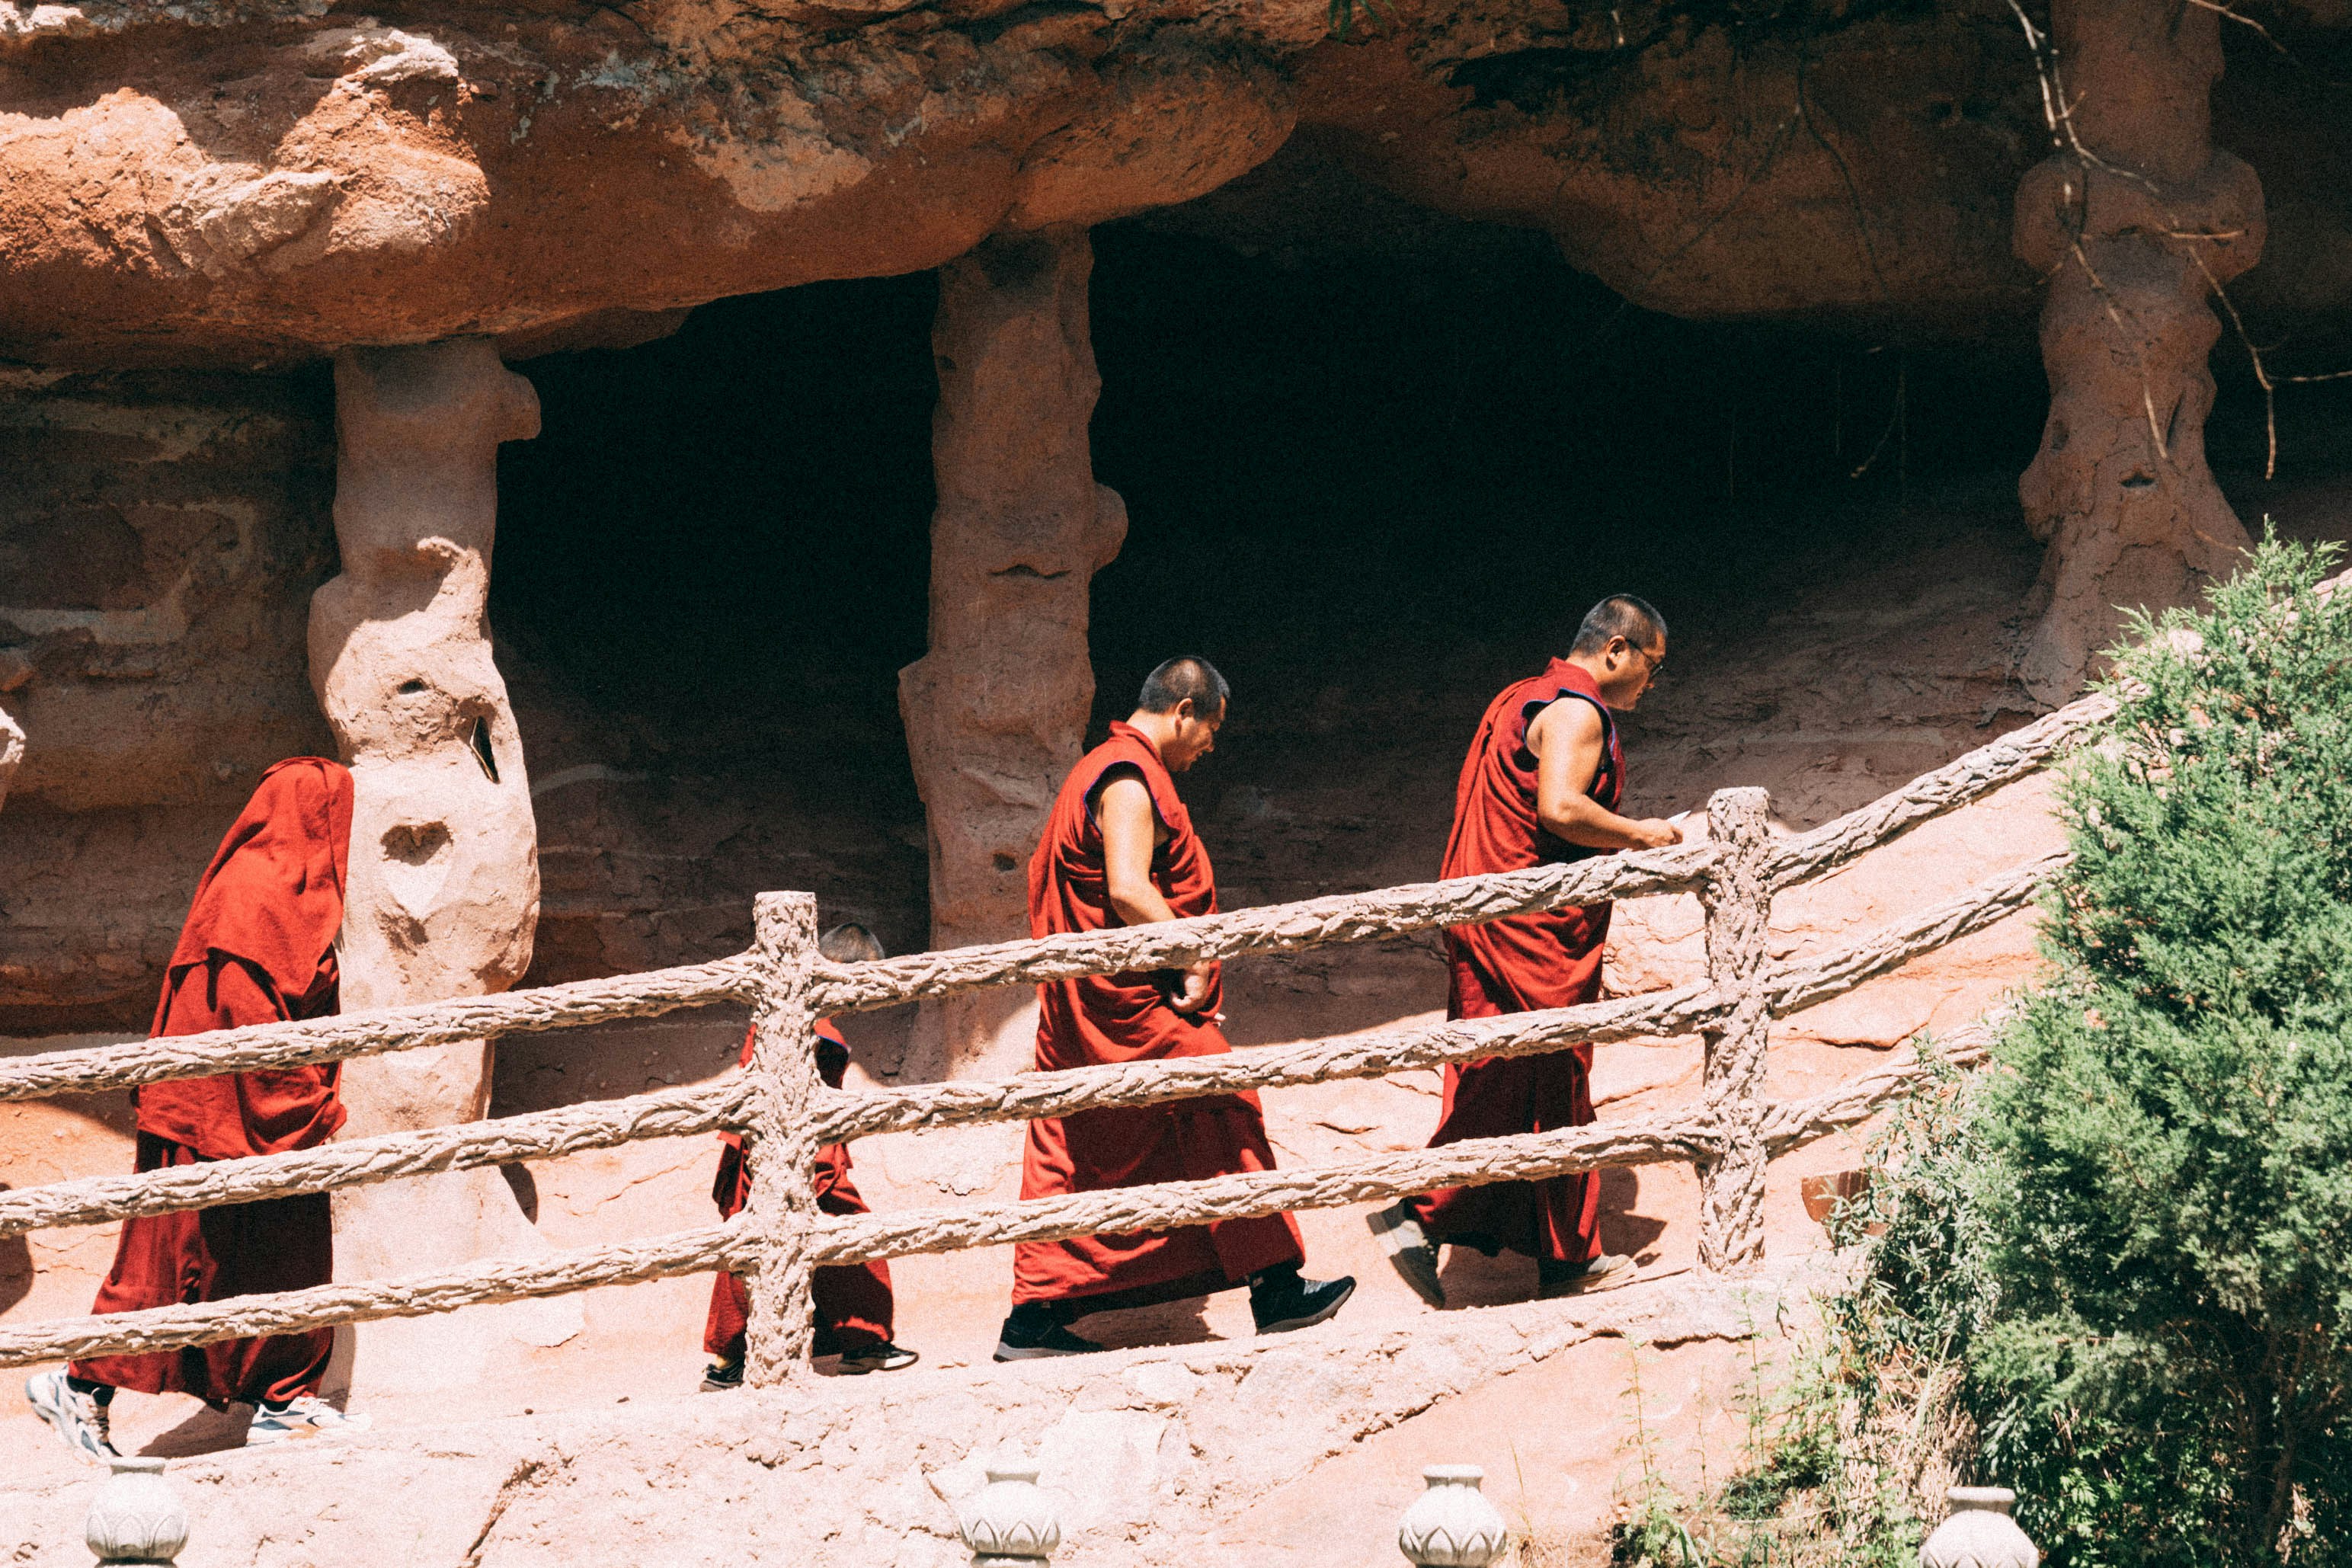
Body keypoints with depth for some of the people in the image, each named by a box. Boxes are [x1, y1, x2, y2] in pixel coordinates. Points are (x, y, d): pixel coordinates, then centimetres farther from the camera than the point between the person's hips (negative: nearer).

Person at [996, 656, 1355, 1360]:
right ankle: (1276, 1288, -2)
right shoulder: (1131, 782, -14)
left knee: (1071, 1156, 8)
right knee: (1222, 1121, -5)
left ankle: (1035, 1320, 6)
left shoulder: (1100, 770, 19)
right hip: (1134, 1004, -10)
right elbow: (1128, 890, -27)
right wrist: (1197, 960, -19)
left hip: (1079, 1010, 10)